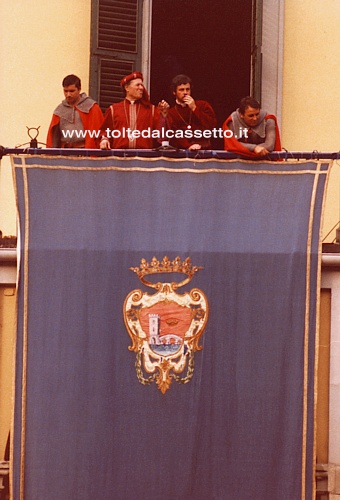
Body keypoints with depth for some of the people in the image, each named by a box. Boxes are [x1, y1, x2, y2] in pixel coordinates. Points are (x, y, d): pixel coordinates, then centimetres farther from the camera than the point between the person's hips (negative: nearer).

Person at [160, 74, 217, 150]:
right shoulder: (171, 113, 12)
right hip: (182, 152, 0)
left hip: (204, 150, 1)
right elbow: (175, 136, -2)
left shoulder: (203, 105, 15)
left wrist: (194, 109, -2)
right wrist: (189, 146, -20)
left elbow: (212, 124, 2)